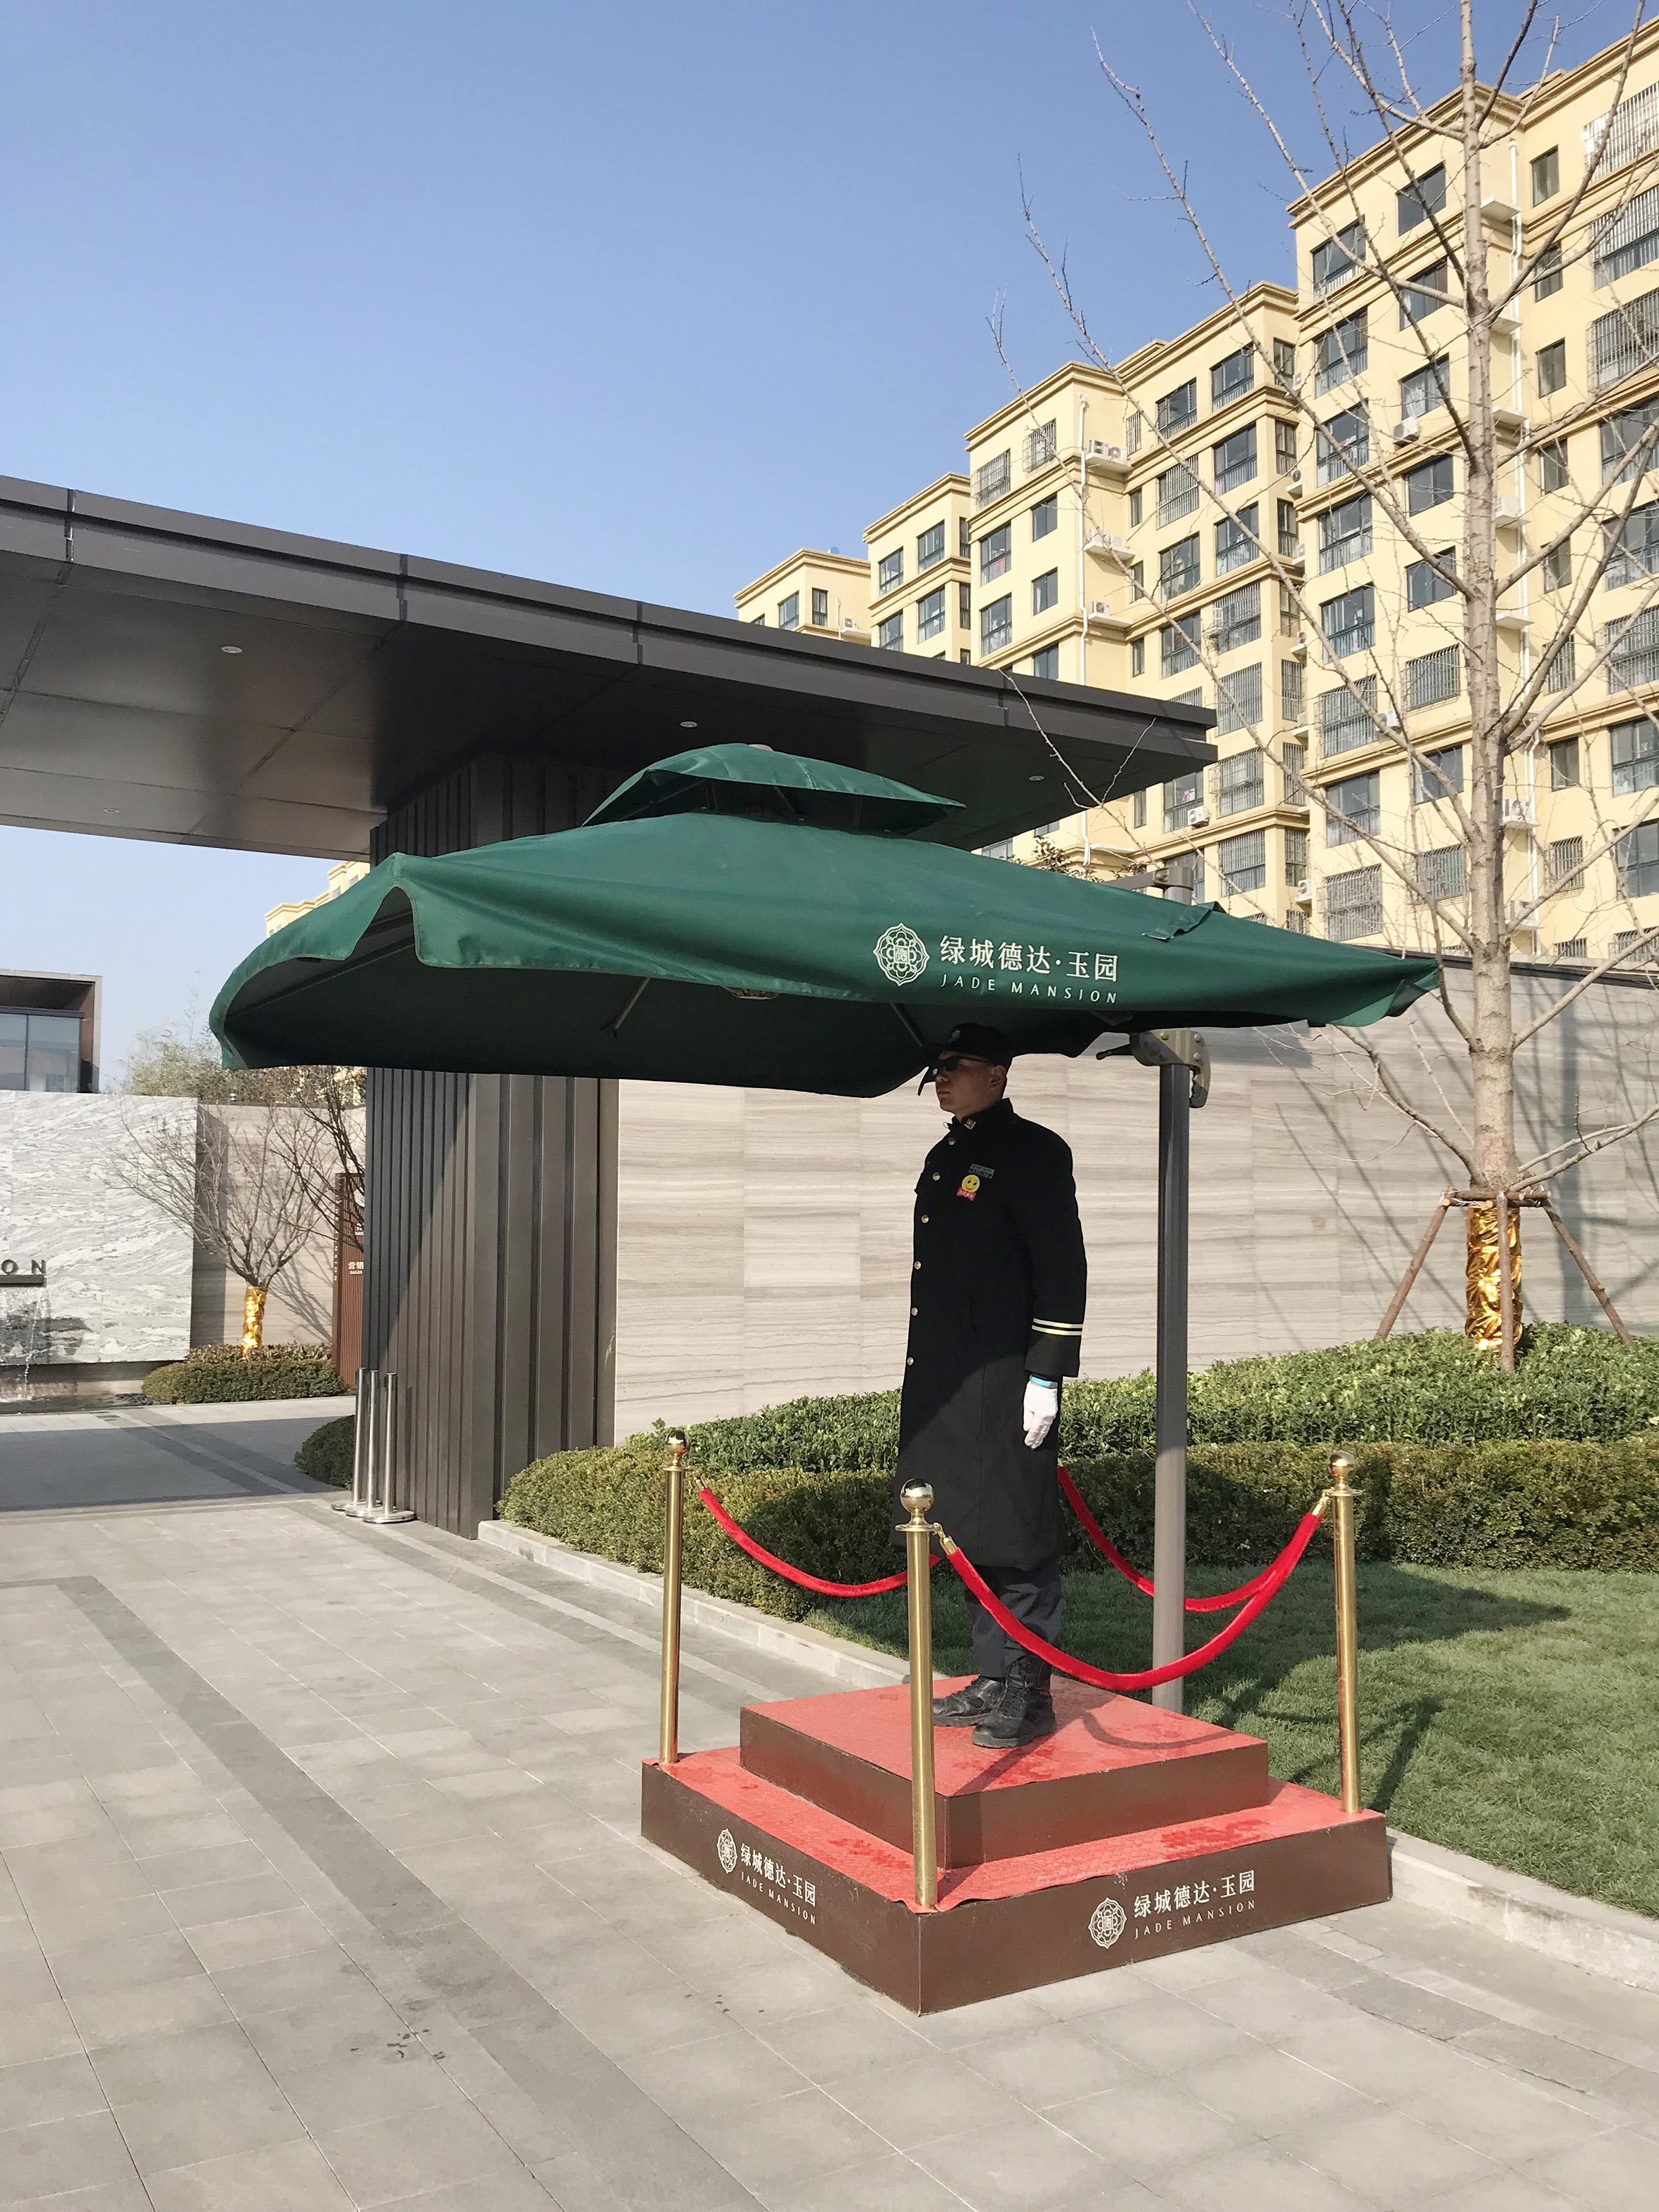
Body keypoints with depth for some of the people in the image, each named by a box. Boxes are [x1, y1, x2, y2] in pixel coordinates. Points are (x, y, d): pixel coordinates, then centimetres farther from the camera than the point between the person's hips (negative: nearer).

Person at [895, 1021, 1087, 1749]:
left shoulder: (1032, 1152, -9)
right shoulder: (943, 1158, 17)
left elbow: (1063, 1271, -14)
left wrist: (1047, 1377, -17)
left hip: (1005, 1382, -9)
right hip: (945, 1385, 9)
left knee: (1017, 1543, -1)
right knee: (968, 1534, 14)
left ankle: (1029, 1695, 10)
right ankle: (992, 1680, 26)